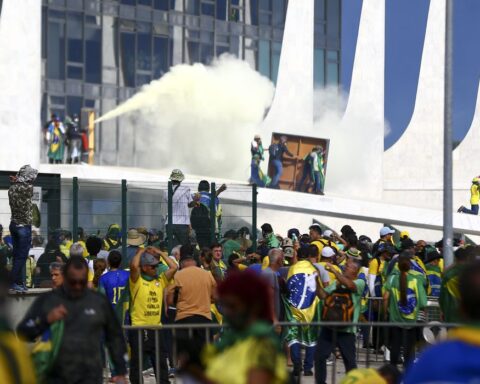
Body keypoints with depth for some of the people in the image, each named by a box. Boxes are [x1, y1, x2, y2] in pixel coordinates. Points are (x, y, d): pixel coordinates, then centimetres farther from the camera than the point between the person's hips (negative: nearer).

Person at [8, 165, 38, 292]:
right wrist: (17, 181, 9)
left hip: (13, 224, 7)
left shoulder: (12, 188, 3)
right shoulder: (28, 188, -16)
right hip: (24, 226, -7)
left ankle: (20, 282, 15)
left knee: (16, 254, 11)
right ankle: (14, 283, -2)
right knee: (22, 255, -2)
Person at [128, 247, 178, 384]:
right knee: (137, 362, 2)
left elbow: (173, 267, 5)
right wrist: (141, 252, -5)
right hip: (139, 328, -5)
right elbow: (134, 265, -22)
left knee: (161, 362, 8)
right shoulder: (137, 281, -5)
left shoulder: (160, 280, 11)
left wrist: (159, 253, 9)